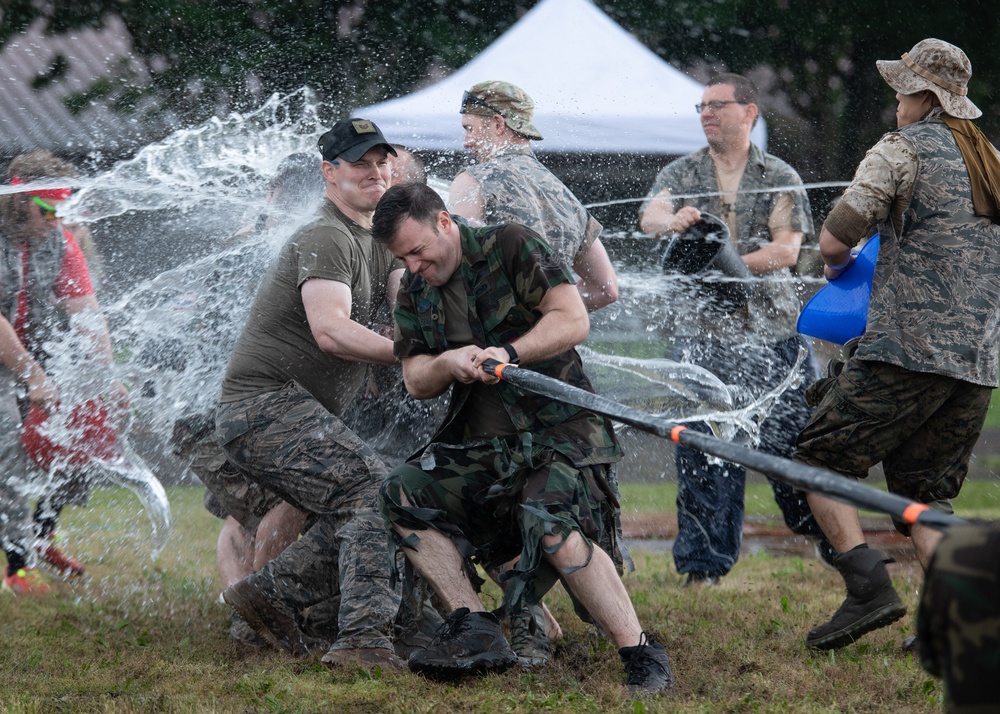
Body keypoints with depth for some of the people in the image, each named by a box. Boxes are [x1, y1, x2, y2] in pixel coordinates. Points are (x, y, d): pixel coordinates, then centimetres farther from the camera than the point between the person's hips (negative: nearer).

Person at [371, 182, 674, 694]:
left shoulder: (511, 248, -6)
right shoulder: (413, 292, 12)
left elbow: (573, 320, -14)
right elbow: (415, 382, 7)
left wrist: (507, 354, -26)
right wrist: (446, 364, -15)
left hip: (559, 428, -7)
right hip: (482, 444, 7)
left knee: (550, 521, -31)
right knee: (403, 494, -9)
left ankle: (643, 659, -26)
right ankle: (474, 629, -10)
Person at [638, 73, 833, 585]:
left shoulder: (780, 178, 8)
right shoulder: (680, 174, 10)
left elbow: (787, 249, -5)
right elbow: (649, 216, -10)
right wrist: (672, 221, -34)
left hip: (774, 329, -1)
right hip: (703, 331, 1)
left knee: (794, 438, -1)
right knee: (703, 449, -2)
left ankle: (833, 541, 18)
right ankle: (702, 562, 5)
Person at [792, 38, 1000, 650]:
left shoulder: (902, 150, -3)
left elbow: (834, 239, -8)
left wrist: (838, 263, 15)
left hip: (909, 349, -7)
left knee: (821, 460, 2)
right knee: (925, 491, 14)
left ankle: (870, 587, -13)